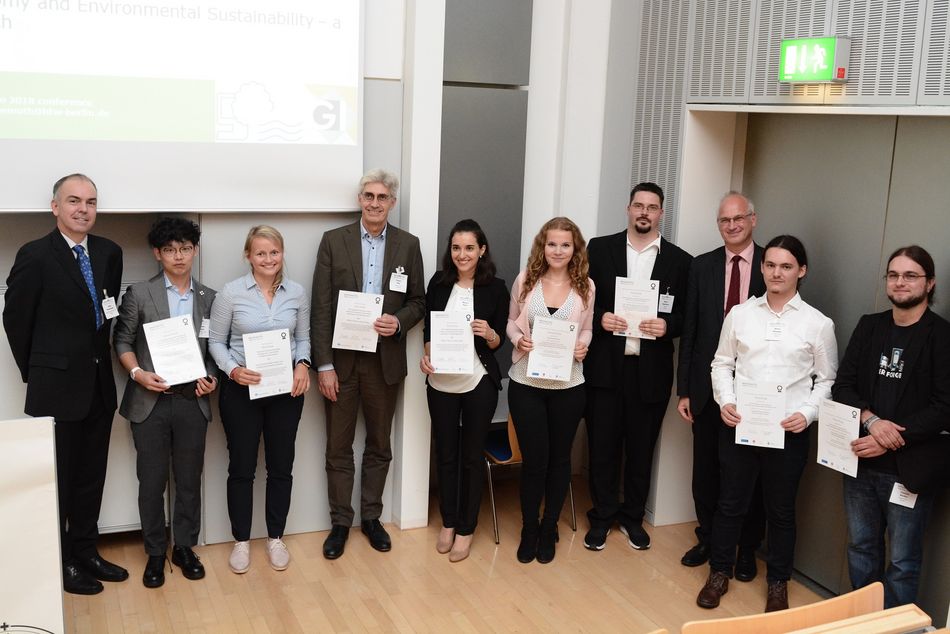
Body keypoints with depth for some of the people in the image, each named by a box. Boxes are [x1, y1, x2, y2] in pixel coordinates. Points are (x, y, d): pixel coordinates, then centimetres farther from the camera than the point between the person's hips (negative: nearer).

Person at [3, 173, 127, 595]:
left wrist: (100, 358, 6)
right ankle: (60, 562, 21)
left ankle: (85, 552, 29)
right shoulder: (35, 255, -11)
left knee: (91, 476, 15)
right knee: (58, 478, 7)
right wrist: (35, 372, 1)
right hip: (57, 386, -5)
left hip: (99, 384, 5)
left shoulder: (109, 252, 4)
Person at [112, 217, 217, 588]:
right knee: (152, 482, 7)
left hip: (192, 401, 2)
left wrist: (211, 377, -6)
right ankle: (155, 553, 22)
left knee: (189, 480, 10)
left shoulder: (209, 299, 6)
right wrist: (138, 373, -13)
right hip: (150, 402, -2)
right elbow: (122, 341, 2)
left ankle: (184, 547, 26)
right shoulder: (139, 294, -1)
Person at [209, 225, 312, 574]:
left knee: (281, 466, 10)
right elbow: (216, 341, -1)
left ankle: (276, 538, 25)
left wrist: (303, 364, -9)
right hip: (241, 389, -2)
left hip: (286, 388, 2)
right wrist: (233, 370, -18)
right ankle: (241, 541, 22)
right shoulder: (230, 293, -6)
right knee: (241, 467, 7)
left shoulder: (297, 293, 1)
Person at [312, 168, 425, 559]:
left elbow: (418, 301, 8)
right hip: (341, 361, -1)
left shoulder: (408, 245, 3)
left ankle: (371, 517, 29)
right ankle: (340, 523, 22)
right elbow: (321, 308, -5)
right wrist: (324, 365, -10)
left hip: (385, 361, 1)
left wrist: (399, 321, -15)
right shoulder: (334, 241, -2)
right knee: (339, 448, 8)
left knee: (379, 446, 13)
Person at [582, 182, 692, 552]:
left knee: (641, 448, 12)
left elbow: (687, 315, 4)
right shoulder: (600, 248, 4)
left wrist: (667, 325, -15)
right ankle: (602, 516, 25)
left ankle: (633, 516, 29)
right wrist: (599, 317, -13)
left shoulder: (680, 261, 4)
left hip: (651, 370, 0)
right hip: (605, 366, 0)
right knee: (602, 445, 8)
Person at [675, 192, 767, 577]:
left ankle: (746, 549, 27)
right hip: (708, 385, 2)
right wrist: (683, 389, 2)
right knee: (705, 470, 12)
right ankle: (708, 539, 32)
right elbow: (689, 330, 4)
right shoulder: (702, 266, 4)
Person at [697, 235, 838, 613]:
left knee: (781, 510, 13)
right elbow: (722, 363, 8)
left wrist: (807, 413, -11)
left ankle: (778, 583, 31)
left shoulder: (818, 323, -1)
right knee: (730, 503, 12)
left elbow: (827, 379, 4)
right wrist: (724, 401, -8)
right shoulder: (739, 314, 2)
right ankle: (720, 572, 30)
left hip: (789, 431, -1)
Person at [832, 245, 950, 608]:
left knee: (902, 561, 6)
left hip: (909, 468, -5)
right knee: (861, 547, 18)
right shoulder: (869, 326, 7)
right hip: (861, 460, 5)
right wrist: (872, 420, -14)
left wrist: (892, 439, -18)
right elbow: (842, 385, 4)